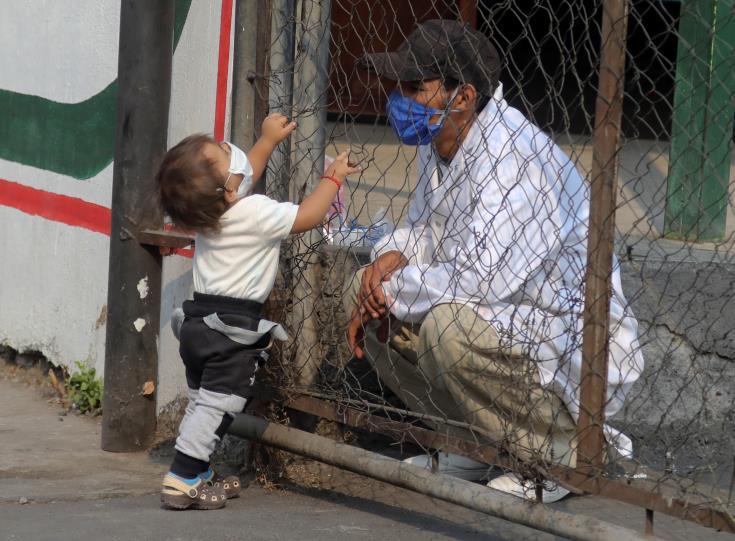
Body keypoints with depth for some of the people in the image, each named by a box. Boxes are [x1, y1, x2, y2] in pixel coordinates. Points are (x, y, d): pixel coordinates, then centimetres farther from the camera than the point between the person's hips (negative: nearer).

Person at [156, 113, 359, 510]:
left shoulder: (210, 209, 6)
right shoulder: (255, 212, -18)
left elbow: (246, 173, 27)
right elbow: (307, 216, -11)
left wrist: (268, 140, 35)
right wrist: (332, 178, 2)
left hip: (199, 320, 9)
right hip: (232, 328, -8)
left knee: (203, 402, 16)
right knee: (216, 406, -7)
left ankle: (198, 476, 21)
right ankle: (181, 482, -11)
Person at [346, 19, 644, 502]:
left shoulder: (516, 160, -27)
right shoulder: (441, 144, 4)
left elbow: (480, 280, -35)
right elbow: (422, 228, 20)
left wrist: (390, 293, -19)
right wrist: (391, 258, -4)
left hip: (575, 350, -10)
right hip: (507, 324, 10)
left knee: (449, 325, -37)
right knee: (361, 291, 4)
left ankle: (572, 450, -13)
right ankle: (473, 447, 13)